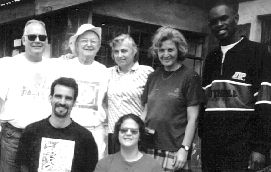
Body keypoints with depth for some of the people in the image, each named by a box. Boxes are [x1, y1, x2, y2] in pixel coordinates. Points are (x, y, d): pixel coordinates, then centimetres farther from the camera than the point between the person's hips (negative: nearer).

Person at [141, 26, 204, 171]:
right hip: (149, 148, 4)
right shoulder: (153, 77, 11)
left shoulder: (189, 77, -3)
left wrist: (184, 148, -11)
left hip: (174, 151, -4)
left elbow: (192, 119, -6)